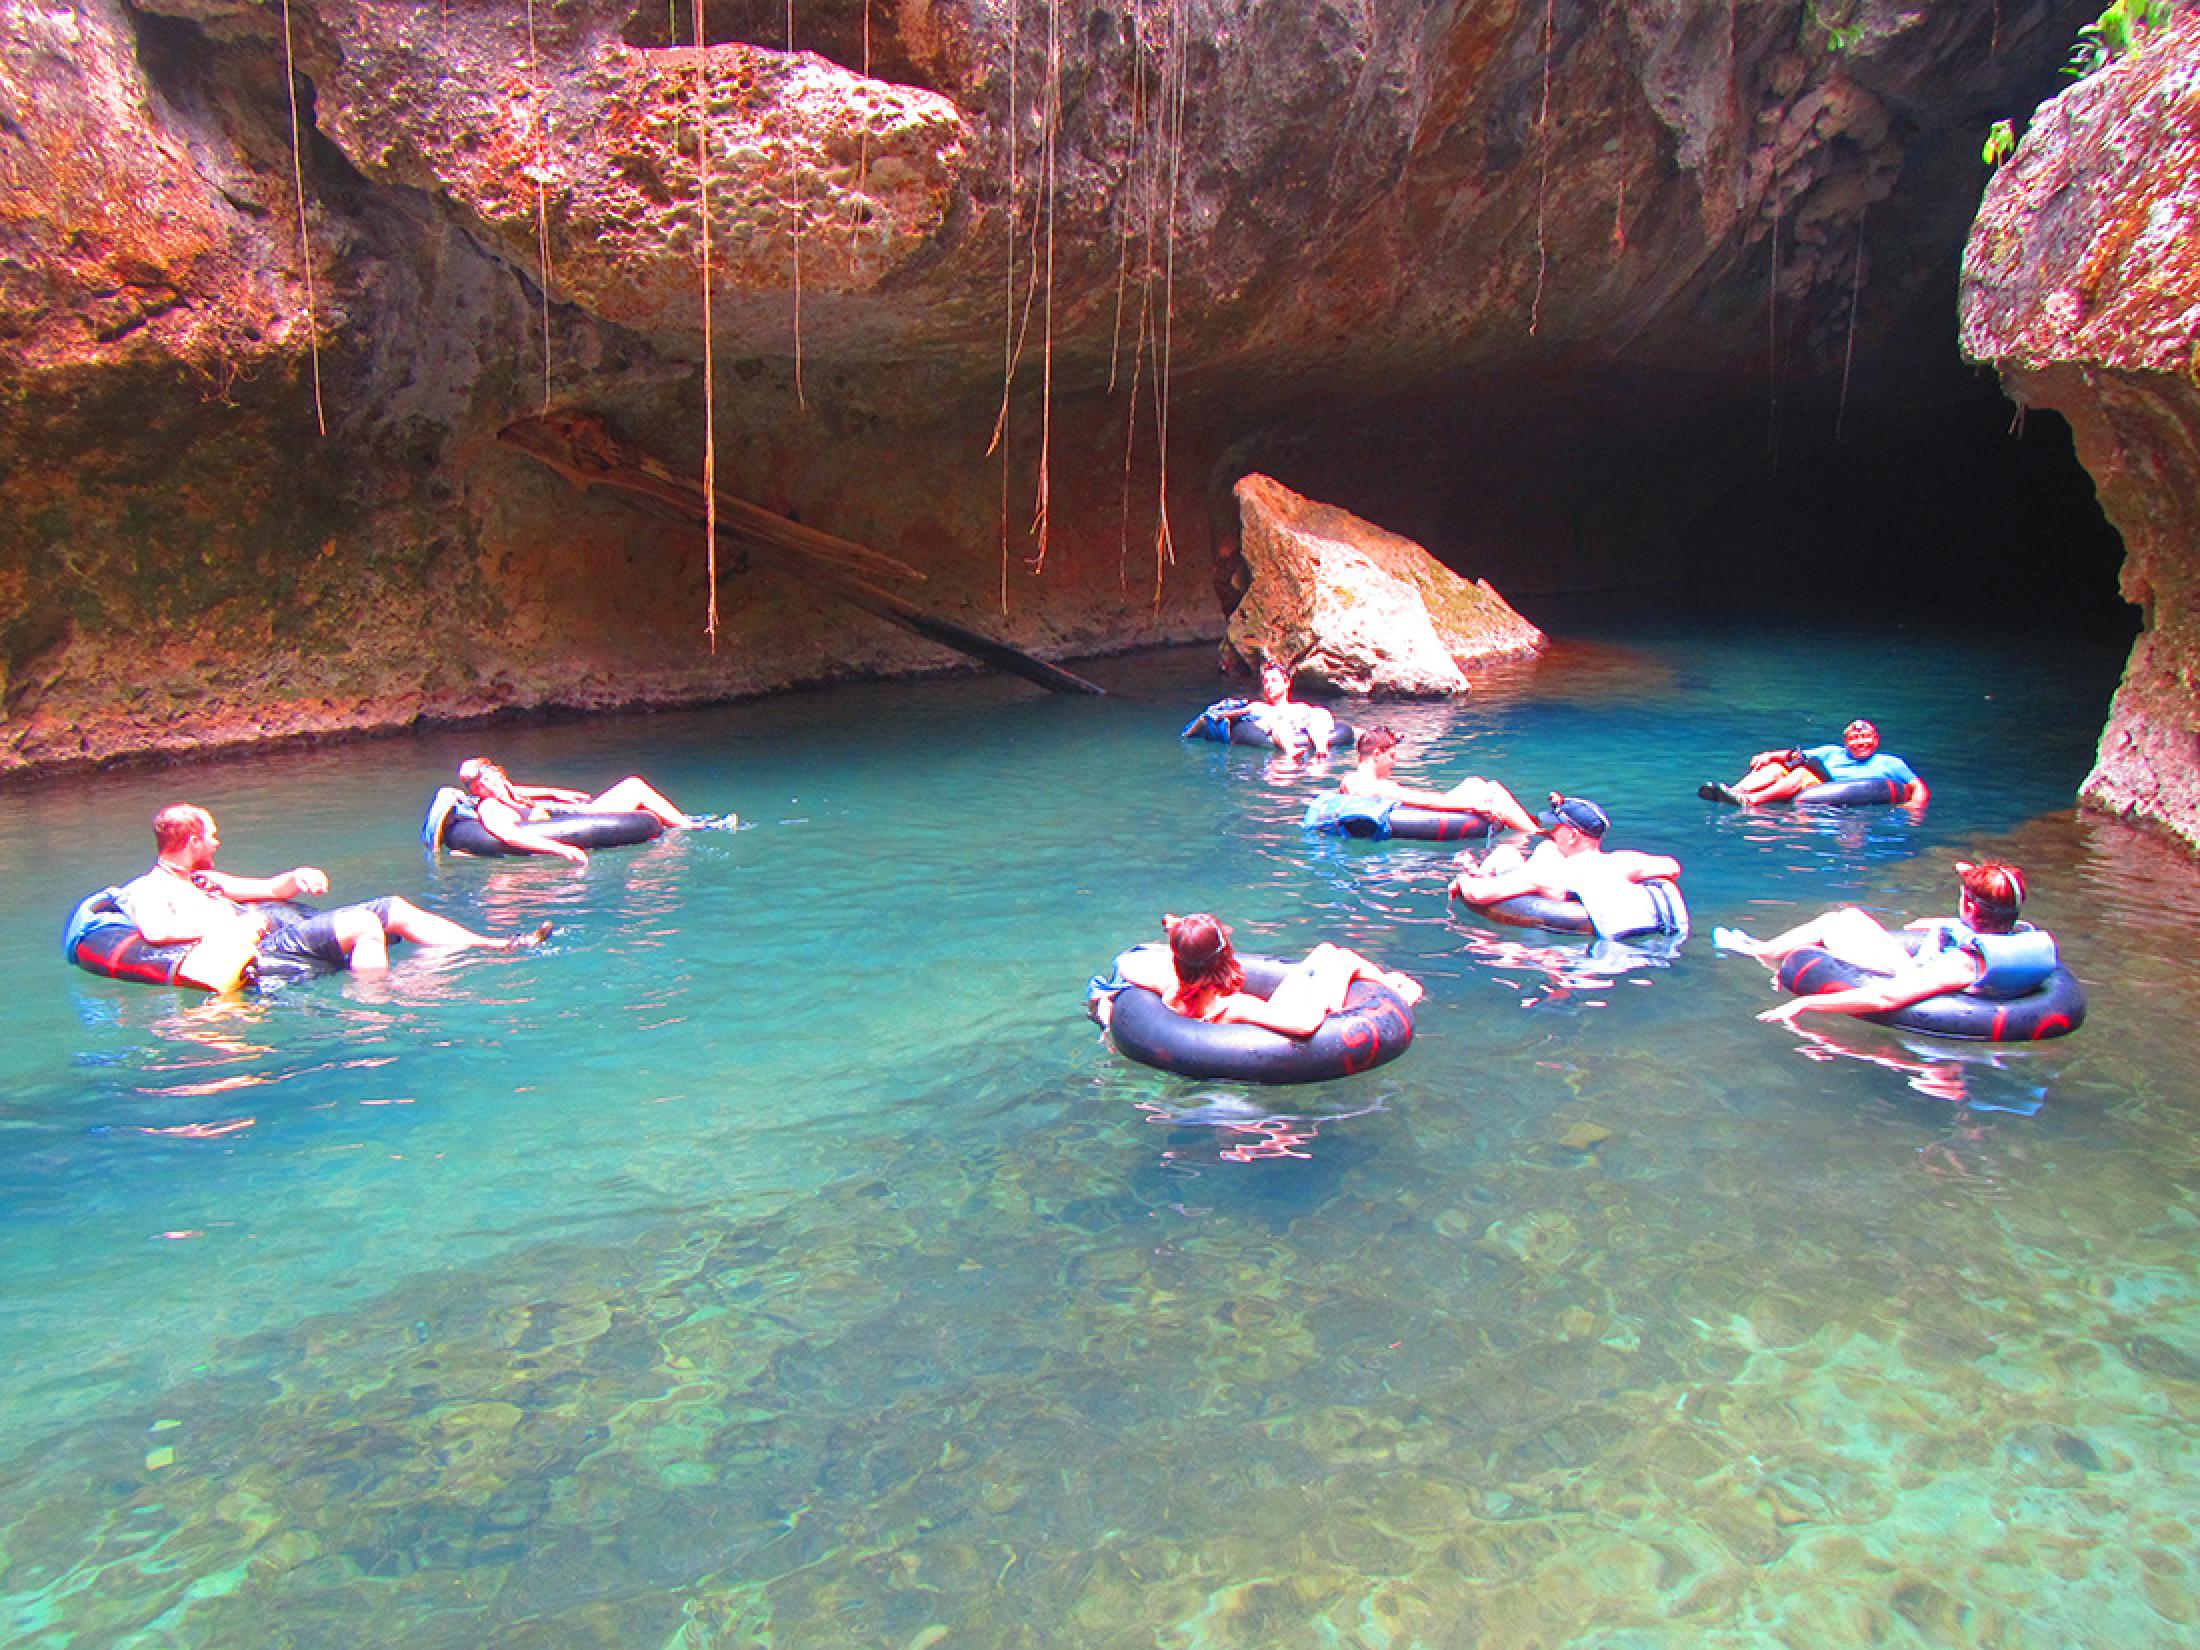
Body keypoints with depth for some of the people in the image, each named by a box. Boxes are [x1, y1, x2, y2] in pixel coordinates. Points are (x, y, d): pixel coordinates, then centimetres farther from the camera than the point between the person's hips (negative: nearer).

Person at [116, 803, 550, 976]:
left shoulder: (201, 878, 28)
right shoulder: (147, 890, 0)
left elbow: (273, 889, 31)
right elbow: (154, 930, -24)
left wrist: (299, 876, 8)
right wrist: (230, 929, -20)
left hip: (287, 928, 10)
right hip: (267, 947, -10)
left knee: (392, 907, 0)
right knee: (363, 921, -29)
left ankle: (499, 947, -5)